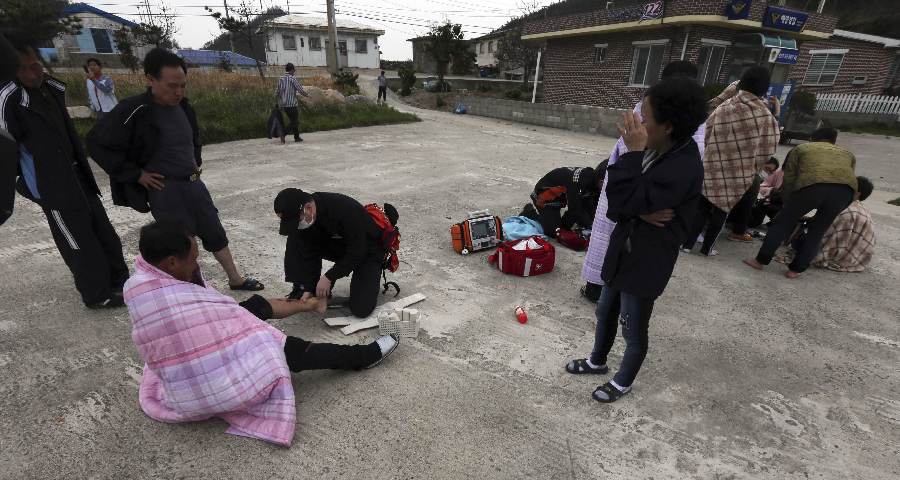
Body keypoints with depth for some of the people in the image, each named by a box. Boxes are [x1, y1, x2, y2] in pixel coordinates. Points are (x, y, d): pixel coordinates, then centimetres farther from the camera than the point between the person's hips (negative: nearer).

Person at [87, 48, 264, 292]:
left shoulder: (183, 106, 5)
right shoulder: (134, 111, -15)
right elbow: (97, 143, -12)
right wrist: (136, 175, -12)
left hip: (193, 183, 7)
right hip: (165, 189, -6)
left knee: (216, 234, 12)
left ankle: (236, 279, 26)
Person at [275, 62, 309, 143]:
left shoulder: (280, 79, 9)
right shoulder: (293, 78, -9)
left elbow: (276, 93, 8)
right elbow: (301, 90, -12)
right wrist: (307, 94, 8)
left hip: (283, 105, 7)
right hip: (292, 104, -7)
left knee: (294, 120, 20)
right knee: (295, 122, 0)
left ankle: (297, 137, 23)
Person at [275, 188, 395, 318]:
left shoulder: (345, 209, -36)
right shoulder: (302, 219, -15)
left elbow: (358, 251, -30)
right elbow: (310, 254, -11)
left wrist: (329, 277, -30)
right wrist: (308, 288, -18)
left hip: (368, 250, -6)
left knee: (361, 309, -19)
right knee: (295, 245, -14)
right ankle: (302, 291, 1)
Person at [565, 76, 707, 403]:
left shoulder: (684, 167, -24)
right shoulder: (654, 152, 2)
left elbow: (628, 200, -31)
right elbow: (615, 202, 2)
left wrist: (633, 151, -25)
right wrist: (640, 213, -19)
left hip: (647, 261, -8)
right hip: (624, 249, 8)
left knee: (634, 329, 12)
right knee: (605, 312, 24)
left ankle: (623, 381, 37)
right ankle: (597, 361, 47)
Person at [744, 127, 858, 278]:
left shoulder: (801, 149, 30)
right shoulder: (848, 154, 37)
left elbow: (788, 179, 21)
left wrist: (790, 206, 29)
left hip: (812, 185, -3)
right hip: (845, 190, 3)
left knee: (783, 223, 11)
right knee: (817, 231, 16)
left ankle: (761, 261, 13)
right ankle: (795, 270, 16)